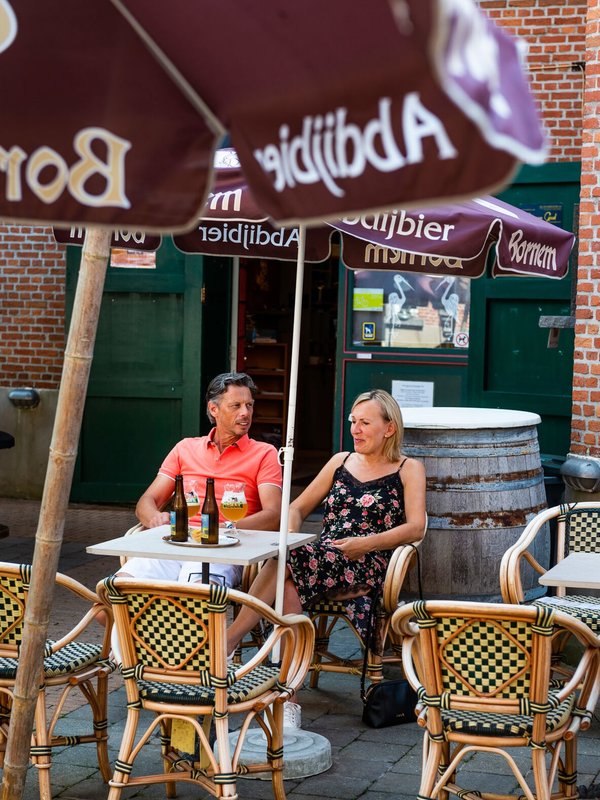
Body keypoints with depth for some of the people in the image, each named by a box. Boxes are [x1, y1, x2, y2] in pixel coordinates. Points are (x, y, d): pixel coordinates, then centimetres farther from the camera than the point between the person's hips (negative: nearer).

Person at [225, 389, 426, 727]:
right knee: (289, 589, -35)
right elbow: (297, 508, 25)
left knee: (285, 563, -34)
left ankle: (225, 645, -31)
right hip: (319, 560, 5)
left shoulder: (408, 469, 10)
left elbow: (416, 527, -4)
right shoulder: (341, 462, 24)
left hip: (369, 566, -4)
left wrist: (366, 543, -18)